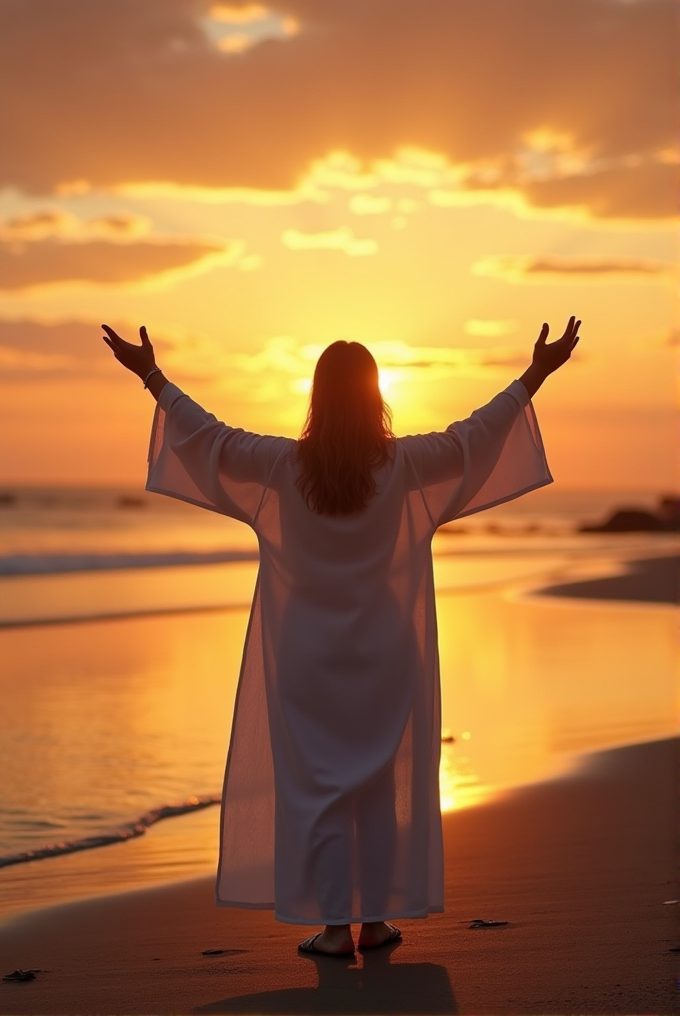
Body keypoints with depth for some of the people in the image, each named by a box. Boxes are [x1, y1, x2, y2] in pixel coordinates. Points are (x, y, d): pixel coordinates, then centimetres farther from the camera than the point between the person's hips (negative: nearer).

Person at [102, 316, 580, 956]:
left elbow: (210, 436, -1)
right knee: (379, 784, 12)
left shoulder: (285, 464, -10)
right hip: (383, 655, 1)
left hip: (309, 657, -1)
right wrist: (536, 375, 10)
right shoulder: (402, 464, -8)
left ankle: (335, 925, 3)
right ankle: (377, 919, 16)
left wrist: (152, 376, 9)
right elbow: (476, 433, 0)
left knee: (316, 786, 4)